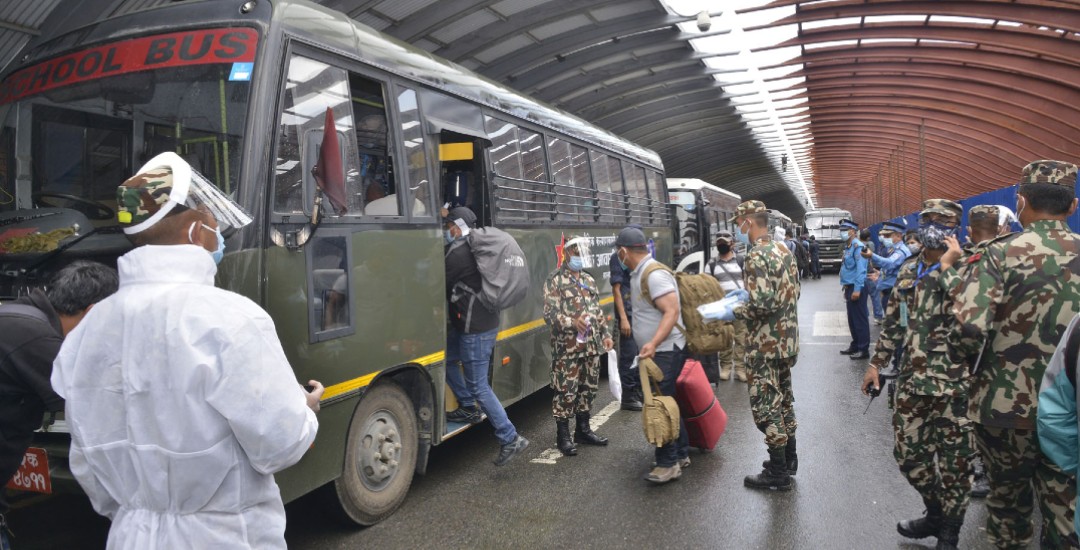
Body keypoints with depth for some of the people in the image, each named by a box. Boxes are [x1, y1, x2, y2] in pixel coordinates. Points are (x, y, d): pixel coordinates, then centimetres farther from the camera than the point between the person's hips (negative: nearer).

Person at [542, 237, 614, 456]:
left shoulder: (588, 280, 16)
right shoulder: (555, 280, -7)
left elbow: (598, 310, 22)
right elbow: (550, 314, -15)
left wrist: (605, 334, 15)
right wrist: (572, 322, -30)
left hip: (591, 346, 7)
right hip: (567, 348, -7)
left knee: (588, 388, 14)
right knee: (566, 392, -4)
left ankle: (583, 430, 28)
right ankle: (563, 436, 8)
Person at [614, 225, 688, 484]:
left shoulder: (654, 274, -19)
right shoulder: (639, 273, 12)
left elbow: (672, 311, -26)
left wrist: (653, 343, -36)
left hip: (665, 351, -10)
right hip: (656, 351, 10)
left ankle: (669, 463, 1)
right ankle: (681, 453, 27)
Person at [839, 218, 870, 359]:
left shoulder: (858, 246, -15)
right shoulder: (848, 246, 14)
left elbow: (861, 269, -21)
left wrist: (857, 289, -23)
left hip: (856, 287, -10)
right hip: (849, 287, 10)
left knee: (860, 319, -3)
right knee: (852, 319, 16)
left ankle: (864, 349, 3)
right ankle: (855, 345, 26)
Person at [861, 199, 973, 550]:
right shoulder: (908, 270, 10)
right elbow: (895, 322, 17)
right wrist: (876, 363, 16)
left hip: (953, 385, -6)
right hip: (912, 380, 6)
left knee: (953, 462, 5)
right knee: (907, 453, 15)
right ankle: (935, 513, 39)